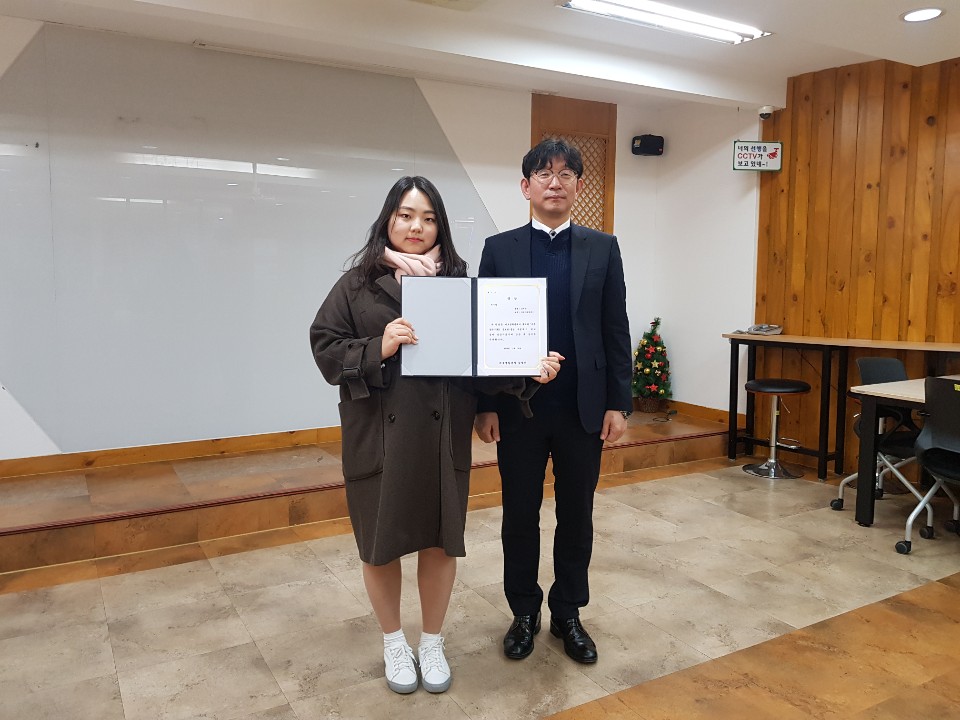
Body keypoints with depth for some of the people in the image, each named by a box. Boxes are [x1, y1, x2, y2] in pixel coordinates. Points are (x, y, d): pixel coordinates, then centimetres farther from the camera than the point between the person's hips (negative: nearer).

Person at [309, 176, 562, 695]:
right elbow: (325, 347, -3)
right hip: (379, 433, 0)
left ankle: (432, 643, 34)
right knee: (380, 541, 12)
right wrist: (377, 349, -19)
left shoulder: (458, 281, 4)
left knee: (439, 540, 11)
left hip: (442, 432, 1)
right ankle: (393, 642, 36)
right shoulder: (357, 283, 1)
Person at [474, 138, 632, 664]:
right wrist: (484, 405, -4)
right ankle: (524, 612, 30)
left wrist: (619, 403, -2)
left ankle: (568, 614, 30)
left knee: (576, 516, 11)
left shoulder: (603, 248, 4)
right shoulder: (499, 249, 2)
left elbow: (616, 331, 3)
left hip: (583, 408, 1)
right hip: (518, 408, 0)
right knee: (520, 515, 10)